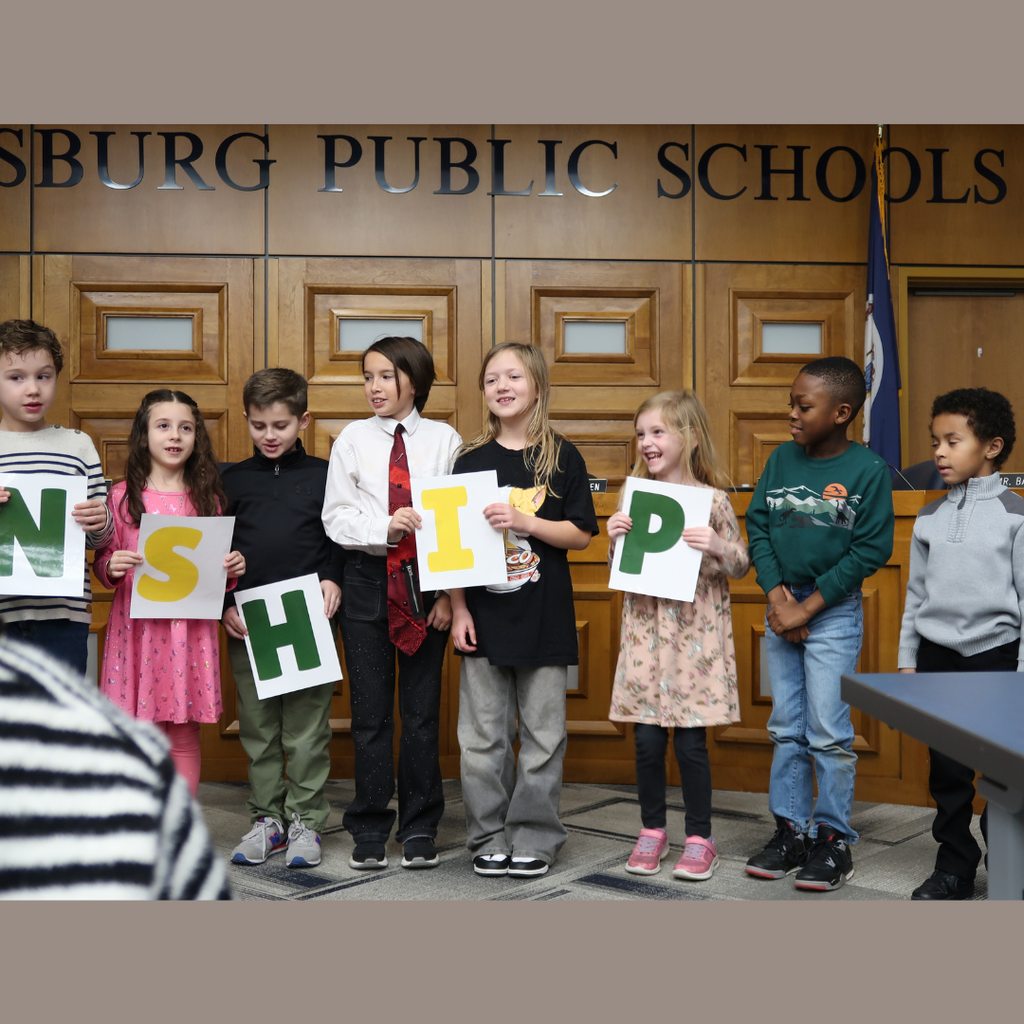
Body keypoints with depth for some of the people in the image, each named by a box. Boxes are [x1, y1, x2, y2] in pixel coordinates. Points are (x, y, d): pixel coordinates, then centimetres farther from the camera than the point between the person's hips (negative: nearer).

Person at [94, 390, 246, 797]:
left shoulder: (208, 498, 8)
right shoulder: (122, 497, 3)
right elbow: (102, 561, 8)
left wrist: (232, 569, -6)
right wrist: (112, 567, -14)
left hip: (190, 628, 1)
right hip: (136, 625, -1)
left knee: (184, 736, 6)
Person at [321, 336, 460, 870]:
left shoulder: (444, 440, 2)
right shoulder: (353, 439, 4)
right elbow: (335, 516, 0)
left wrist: (449, 591, -6)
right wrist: (384, 528, -18)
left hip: (426, 582, -1)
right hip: (367, 580, 1)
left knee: (422, 710, 6)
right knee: (370, 710, 6)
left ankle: (419, 830, 19)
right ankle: (369, 831, 18)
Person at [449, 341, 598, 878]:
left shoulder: (561, 457, 1)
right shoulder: (471, 459, 5)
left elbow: (581, 534, -2)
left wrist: (523, 522, -16)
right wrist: (458, 609, -1)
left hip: (544, 615, -1)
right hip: (484, 616, 2)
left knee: (543, 734, 5)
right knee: (482, 736, 6)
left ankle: (535, 838, 18)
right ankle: (490, 839, 19)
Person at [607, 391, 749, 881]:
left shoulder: (711, 500, -5)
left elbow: (740, 566, 1)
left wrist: (717, 547, -19)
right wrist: (615, 539, -6)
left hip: (695, 632, -3)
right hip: (645, 629, 3)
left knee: (691, 740, 2)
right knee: (647, 739, 6)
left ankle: (700, 838, 18)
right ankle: (652, 831, 23)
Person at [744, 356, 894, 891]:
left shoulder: (869, 470, -10)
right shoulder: (782, 458, 4)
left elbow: (871, 549, -11)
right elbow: (757, 525, 5)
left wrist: (807, 607, -13)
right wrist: (776, 595, -8)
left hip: (833, 612, -5)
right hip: (779, 608, 5)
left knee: (828, 734, -1)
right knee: (786, 728, 11)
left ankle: (835, 841, 12)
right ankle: (790, 831, 21)